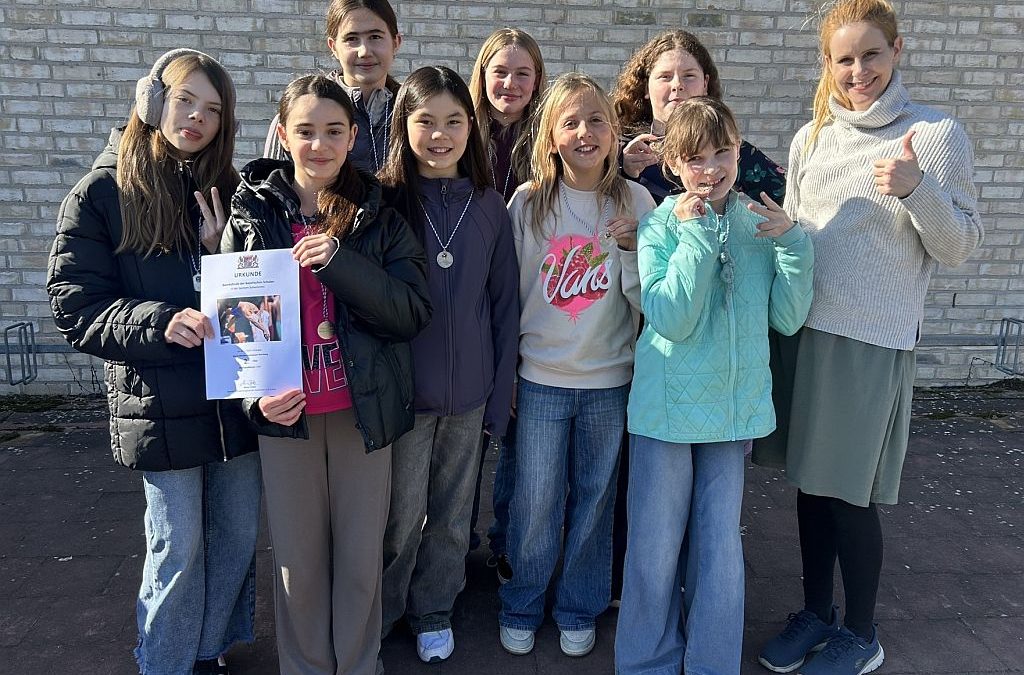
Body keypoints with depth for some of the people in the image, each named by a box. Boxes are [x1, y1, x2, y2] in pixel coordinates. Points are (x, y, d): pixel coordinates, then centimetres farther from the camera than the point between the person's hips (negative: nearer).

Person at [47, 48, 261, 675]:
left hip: (235, 393, 4)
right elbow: (76, 306, -7)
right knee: (179, 544, 6)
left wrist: (225, 251, -11)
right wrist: (159, 322, -23)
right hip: (160, 403, -4)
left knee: (238, 536, 13)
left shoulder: (229, 193, 8)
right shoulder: (101, 195, -2)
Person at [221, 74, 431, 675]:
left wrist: (339, 261, -22)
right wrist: (256, 395, -14)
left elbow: (414, 314, -10)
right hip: (286, 413, 0)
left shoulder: (380, 217, 0)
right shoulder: (253, 213, 0)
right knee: (298, 563, 12)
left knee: (361, 559, 12)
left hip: (365, 411, 0)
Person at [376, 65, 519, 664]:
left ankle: (434, 612, 39)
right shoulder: (383, 202, -7)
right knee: (401, 516, 9)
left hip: (469, 392, 3)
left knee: (453, 514, 16)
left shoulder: (490, 208, 1)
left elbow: (505, 305, 5)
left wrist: (501, 392, 3)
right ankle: (382, 615, 35)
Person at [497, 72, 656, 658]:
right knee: (535, 504, 6)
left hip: (610, 380, 1)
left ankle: (579, 609, 34)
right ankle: (521, 608, 30)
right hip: (541, 378, 0)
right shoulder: (528, 203, -4)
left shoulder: (634, 201, -3)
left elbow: (646, 300, -2)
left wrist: (631, 249, -19)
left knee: (594, 500, 13)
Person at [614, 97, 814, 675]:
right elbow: (670, 320, -19)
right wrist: (697, 235, -21)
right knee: (655, 550, 9)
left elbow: (788, 319, 0)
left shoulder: (760, 224, 2)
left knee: (721, 548, 13)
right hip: (667, 406, -2)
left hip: (734, 406, 3)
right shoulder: (661, 225, -7)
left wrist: (792, 243, -10)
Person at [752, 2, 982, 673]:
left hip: (873, 341, -4)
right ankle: (816, 613, 32)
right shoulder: (810, 138, 10)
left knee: (850, 494, 2)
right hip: (801, 329, 5)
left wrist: (916, 188, -19)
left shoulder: (937, 134, -2)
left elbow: (960, 246, -5)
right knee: (811, 483, 13)